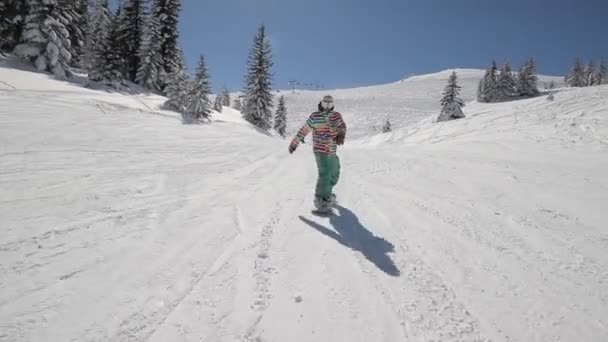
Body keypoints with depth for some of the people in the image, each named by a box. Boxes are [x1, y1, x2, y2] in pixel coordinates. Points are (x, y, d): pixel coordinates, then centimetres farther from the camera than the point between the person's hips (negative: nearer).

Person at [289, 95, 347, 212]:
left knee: (334, 174, 20)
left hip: (332, 152, 6)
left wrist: (341, 135, -30)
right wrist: (294, 143, 2)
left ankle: (327, 193, 41)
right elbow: (303, 130, -1)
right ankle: (320, 199, -7)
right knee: (325, 174, -17)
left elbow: (342, 126, -8)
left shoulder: (336, 116, 6)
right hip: (320, 151, -6)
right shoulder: (315, 116, -6)